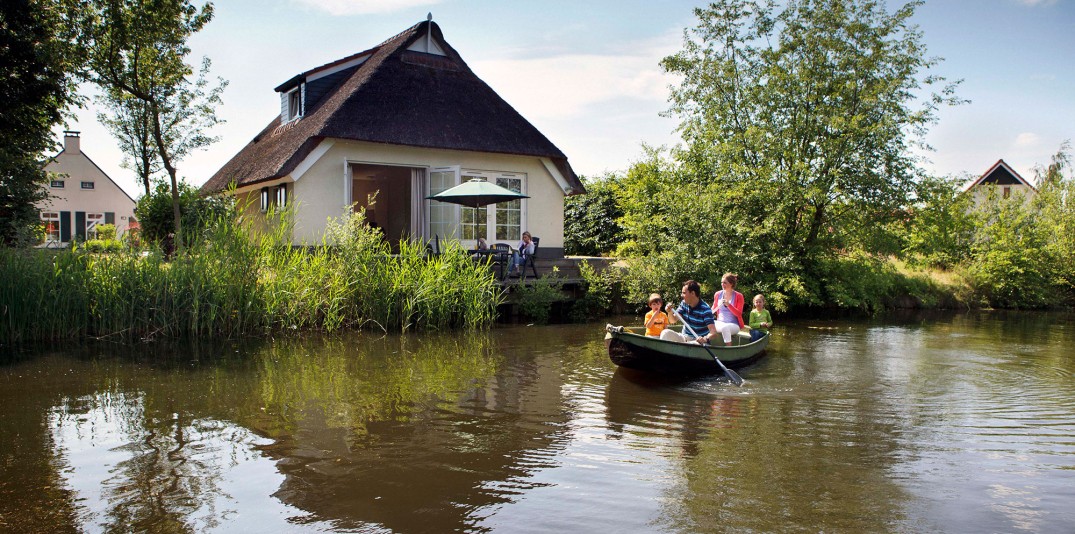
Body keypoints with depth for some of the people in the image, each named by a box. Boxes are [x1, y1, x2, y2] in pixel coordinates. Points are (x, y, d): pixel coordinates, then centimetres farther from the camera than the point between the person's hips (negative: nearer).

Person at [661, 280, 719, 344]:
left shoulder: (705, 309, -18)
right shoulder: (684, 304, 1)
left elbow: (713, 332, -26)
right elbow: (673, 321, 1)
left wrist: (705, 339, -48)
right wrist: (670, 312, -21)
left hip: (699, 341, -5)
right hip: (685, 338, 5)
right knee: (665, 332, -17)